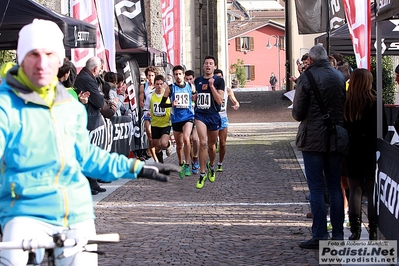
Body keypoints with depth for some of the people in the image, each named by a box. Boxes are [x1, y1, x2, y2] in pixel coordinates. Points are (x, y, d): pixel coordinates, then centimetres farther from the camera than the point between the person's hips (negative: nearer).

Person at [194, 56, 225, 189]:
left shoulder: (219, 80, -2)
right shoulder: (197, 80, 8)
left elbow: (219, 100, -12)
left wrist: (212, 86, -19)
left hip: (213, 115, -1)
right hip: (200, 115, 1)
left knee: (212, 144, 13)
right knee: (203, 142, -16)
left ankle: (211, 167, 42)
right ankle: (202, 174, -11)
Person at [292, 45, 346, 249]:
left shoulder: (306, 78, -12)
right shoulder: (340, 77, 3)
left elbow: (297, 113, -10)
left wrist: (299, 116, 11)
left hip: (313, 139, -5)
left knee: (316, 188, 0)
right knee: (335, 187, 11)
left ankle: (320, 235, 1)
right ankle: (337, 234, 14)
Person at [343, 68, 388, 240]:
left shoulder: (346, 102, -4)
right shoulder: (374, 101, -10)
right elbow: (384, 128, -5)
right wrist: (375, 139, 11)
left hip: (352, 152, 2)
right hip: (371, 152, -2)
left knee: (355, 191, 7)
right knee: (372, 192, 6)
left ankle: (355, 231, 4)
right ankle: (373, 231, 6)